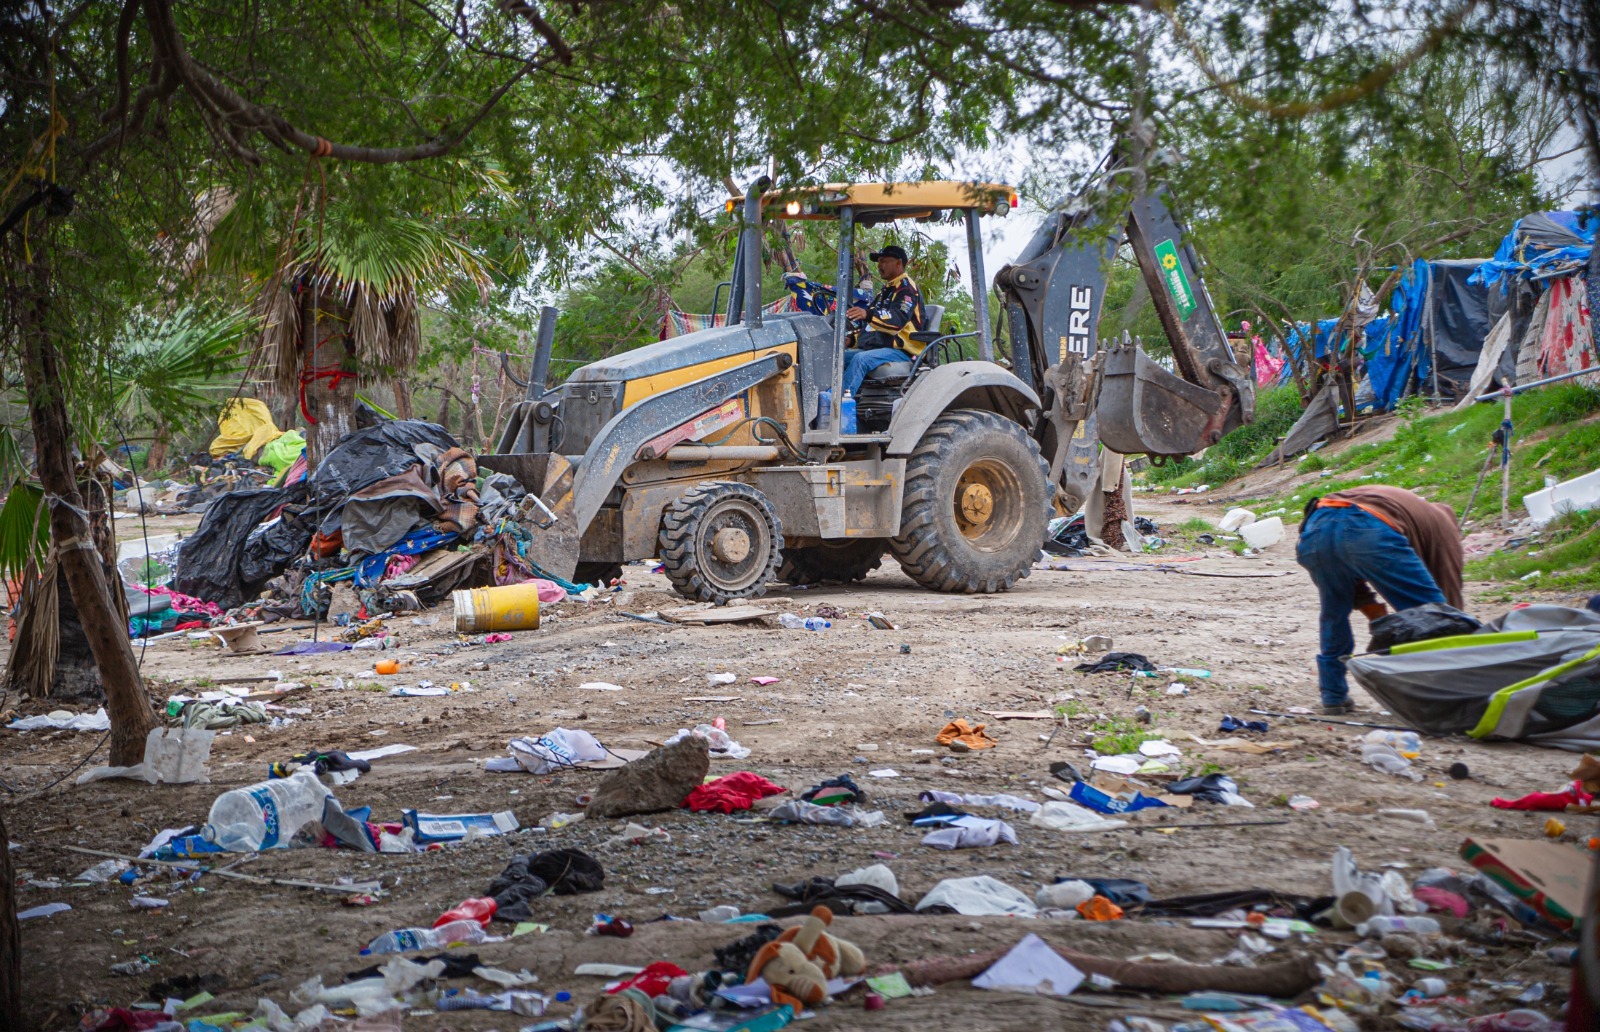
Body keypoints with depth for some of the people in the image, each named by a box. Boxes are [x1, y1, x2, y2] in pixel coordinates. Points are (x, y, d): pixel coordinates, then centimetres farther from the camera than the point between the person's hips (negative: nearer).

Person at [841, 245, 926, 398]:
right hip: (876, 346, 10)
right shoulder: (886, 290, 26)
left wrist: (868, 314, -39)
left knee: (861, 359, -35)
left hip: (900, 350, -10)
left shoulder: (907, 288, -5)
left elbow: (898, 319, -24)